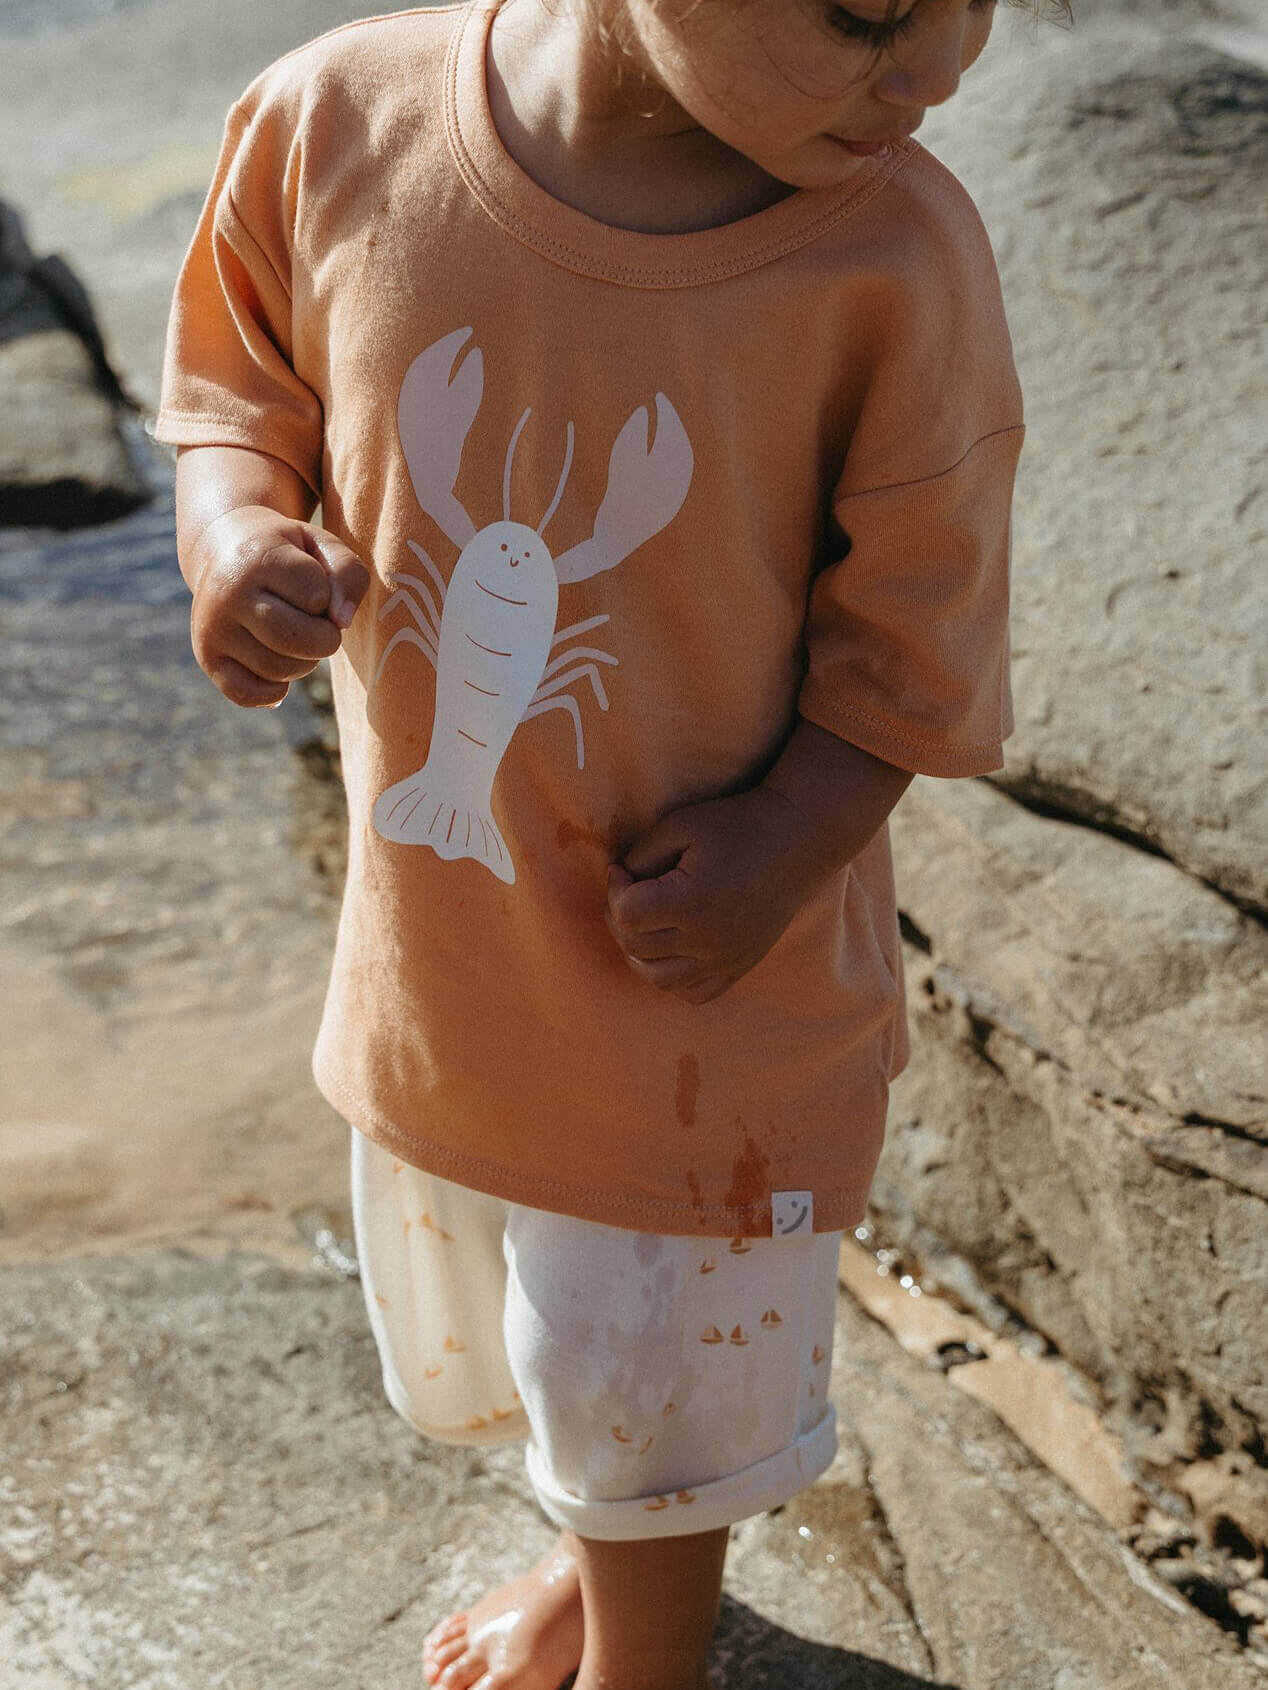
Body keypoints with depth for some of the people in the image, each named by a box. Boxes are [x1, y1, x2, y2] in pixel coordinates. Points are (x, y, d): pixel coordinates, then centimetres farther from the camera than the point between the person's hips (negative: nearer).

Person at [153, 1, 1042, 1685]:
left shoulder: (891, 257, -23)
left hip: (696, 970, -3)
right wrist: (237, 536, -21)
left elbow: (910, 629, -11)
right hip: (432, 936, 4)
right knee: (481, 1332, 30)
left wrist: (794, 837, -25)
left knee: (653, 1400, 19)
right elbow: (238, 401, -1)